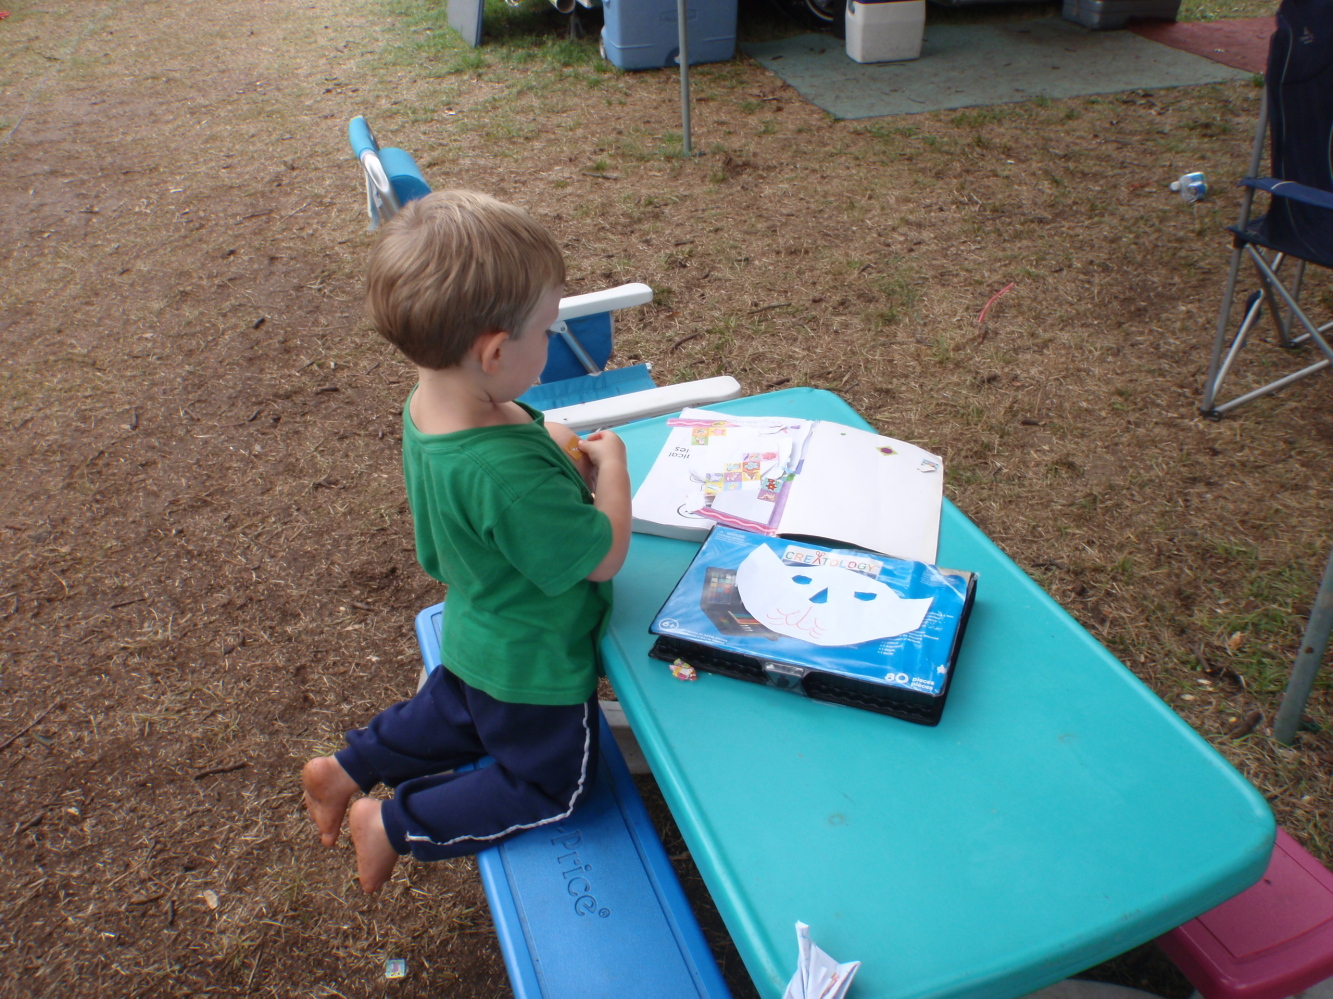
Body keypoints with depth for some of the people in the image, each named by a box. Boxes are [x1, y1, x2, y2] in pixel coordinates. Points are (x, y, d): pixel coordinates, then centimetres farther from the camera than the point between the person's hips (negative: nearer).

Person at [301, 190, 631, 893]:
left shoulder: (424, 408, -14)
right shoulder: (506, 475, -42)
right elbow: (603, 556, -29)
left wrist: (554, 452, -8)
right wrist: (610, 466, -15)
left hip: (476, 634, 8)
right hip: (534, 664, -8)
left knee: (455, 717, 37)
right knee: (548, 785, 19)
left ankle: (344, 770, 44)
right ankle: (392, 827, 20)